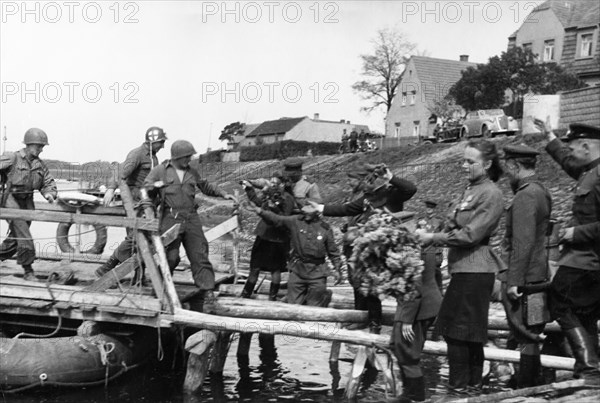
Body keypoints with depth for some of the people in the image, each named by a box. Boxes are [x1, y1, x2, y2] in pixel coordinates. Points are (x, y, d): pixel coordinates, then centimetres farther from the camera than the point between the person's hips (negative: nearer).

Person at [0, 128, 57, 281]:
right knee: (24, 236, -13)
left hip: (27, 202, 6)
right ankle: (28, 270, -5)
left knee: (15, 238, 13)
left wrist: (49, 193, -12)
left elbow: (48, 182, 9)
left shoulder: (40, 165, 8)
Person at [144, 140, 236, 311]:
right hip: (171, 218, -4)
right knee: (171, 256, -8)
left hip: (191, 218, 4)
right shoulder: (160, 170, 7)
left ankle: (207, 291, -5)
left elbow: (206, 187, 31)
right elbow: (145, 189, 8)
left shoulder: (192, 173, 19)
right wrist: (155, 186, -15)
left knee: (199, 256, -5)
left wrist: (223, 194, 19)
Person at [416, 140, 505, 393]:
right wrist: (430, 236, 3)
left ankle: (460, 387, 6)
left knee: (456, 330, -3)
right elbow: (457, 228, 16)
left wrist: (433, 238, -14)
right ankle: (473, 383, 25)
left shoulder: (490, 194, -14)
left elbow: (469, 234, -20)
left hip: (474, 270, -9)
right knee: (469, 333, 15)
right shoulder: (471, 190, 14)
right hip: (464, 267, 9)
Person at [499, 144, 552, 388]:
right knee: (531, 337, 16)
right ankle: (533, 384, 25)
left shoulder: (525, 196, -17)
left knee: (526, 338, -4)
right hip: (539, 275, 10)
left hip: (523, 279, -10)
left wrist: (514, 281, -21)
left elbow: (523, 242, -22)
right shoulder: (541, 191, 13)